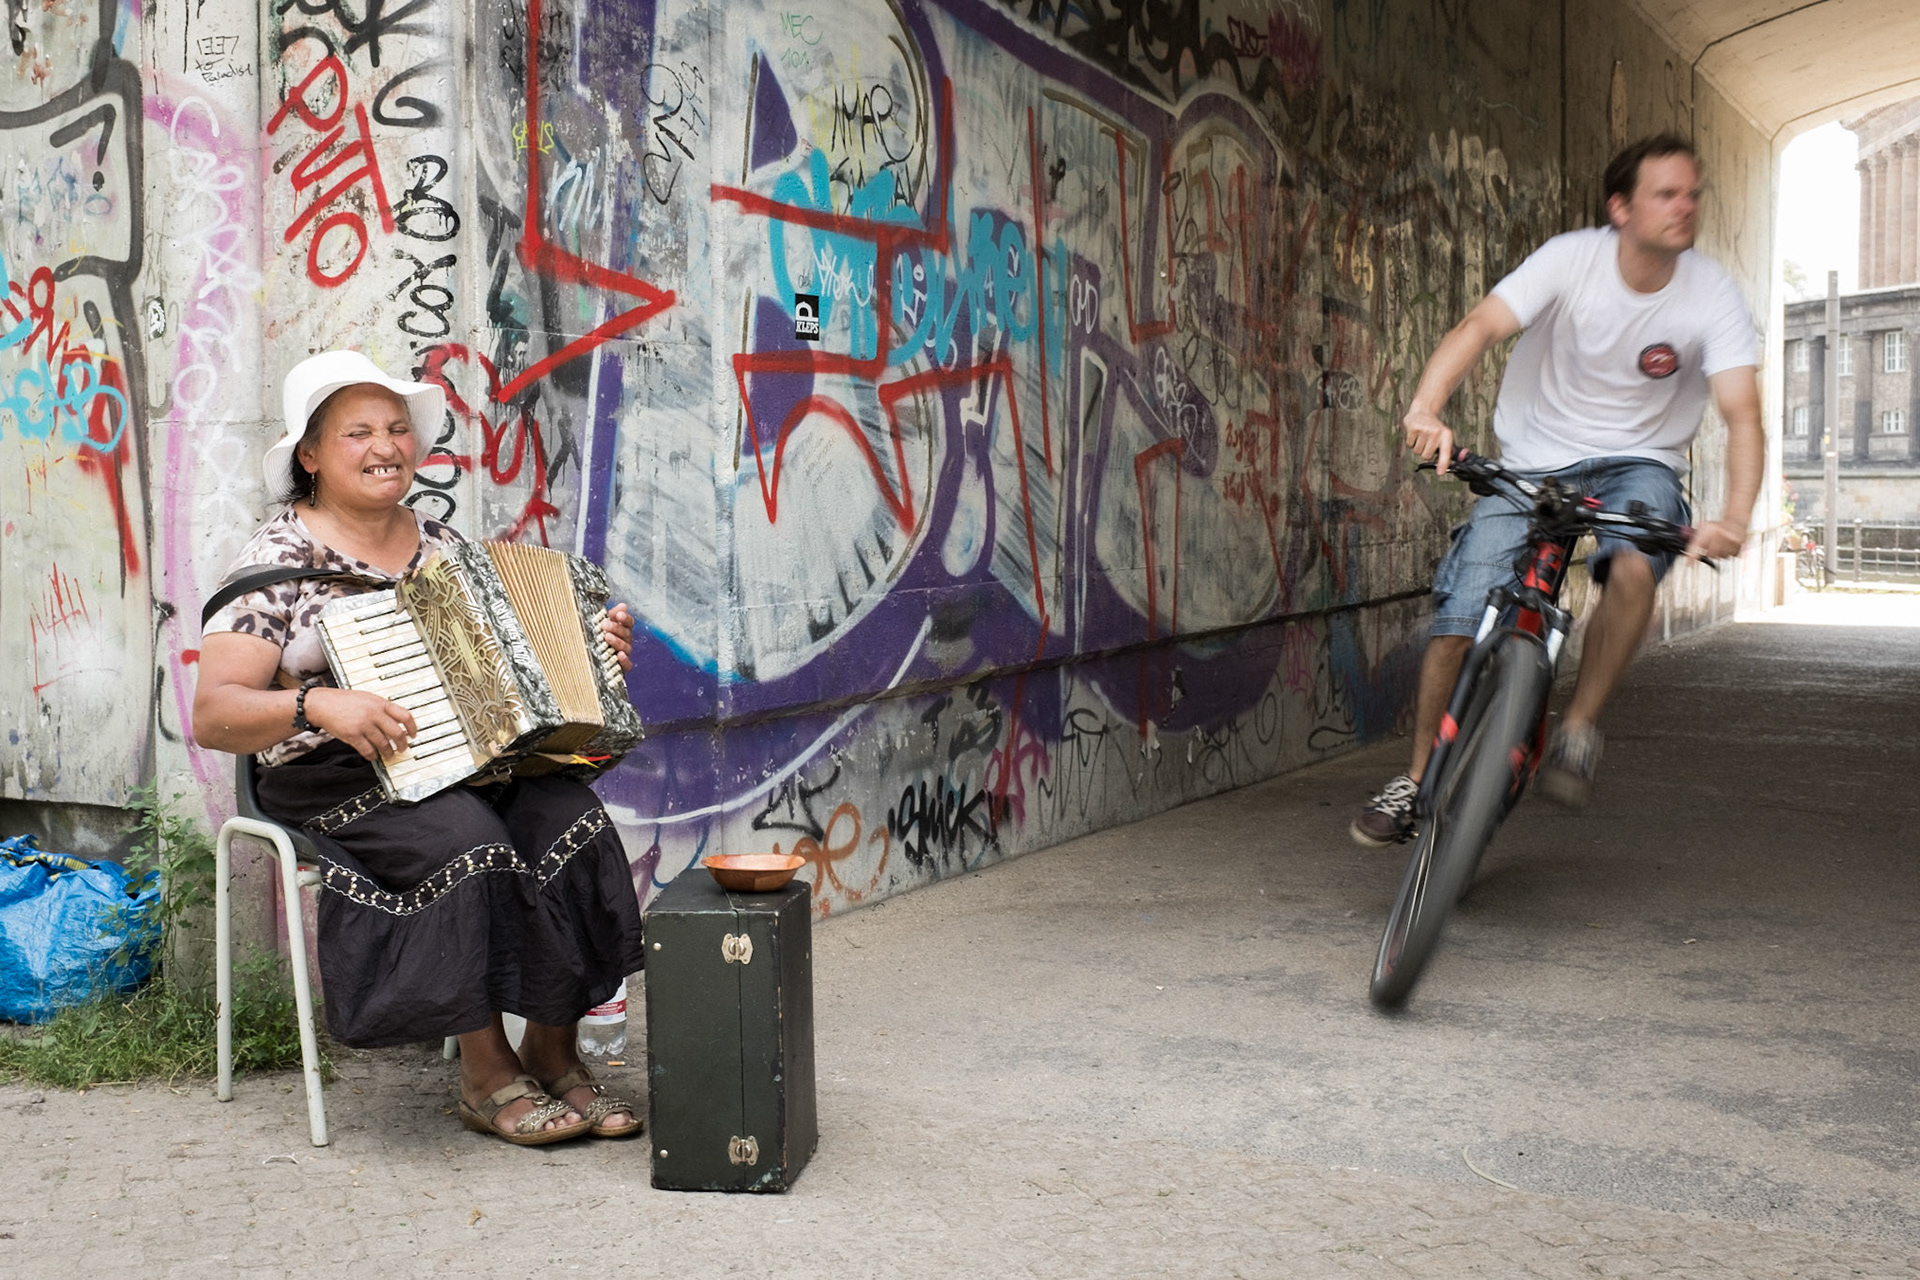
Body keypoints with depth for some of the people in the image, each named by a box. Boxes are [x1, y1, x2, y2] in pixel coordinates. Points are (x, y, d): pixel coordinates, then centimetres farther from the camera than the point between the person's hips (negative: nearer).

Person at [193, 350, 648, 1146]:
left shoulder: (442, 545, 14)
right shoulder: (278, 563, -3)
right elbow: (213, 715, -10)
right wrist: (319, 705, -28)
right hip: (339, 784, -5)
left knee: (571, 819, -23)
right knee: (468, 840, -32)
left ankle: (553, 1050, -10)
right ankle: (486, 1074, -15)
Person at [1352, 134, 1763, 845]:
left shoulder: (1712, 295, -11)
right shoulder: (1573, 259, -13)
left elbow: (1742, 413, -19)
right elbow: (1481, 326, -26)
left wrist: (1734, 517, -37)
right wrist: (1427, 407, -47)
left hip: (1638, 465, 0)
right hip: (1535, 460, 0)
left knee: (1631, 568, -34)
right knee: (1460, 614, -13)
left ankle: (1579, 728, -12)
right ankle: (1418, 778, 7)